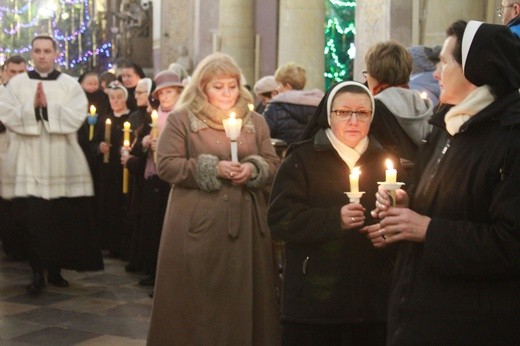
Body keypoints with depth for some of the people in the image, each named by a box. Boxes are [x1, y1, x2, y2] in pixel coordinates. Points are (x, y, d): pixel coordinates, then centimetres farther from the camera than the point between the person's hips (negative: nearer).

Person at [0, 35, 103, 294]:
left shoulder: (70, 84, 5)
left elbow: (76, 117, -7)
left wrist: (47, 107, -16)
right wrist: (32, 107, -17)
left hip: (61, 163, 1)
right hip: (28, 164, -1)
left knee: (62, 220, 5)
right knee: (34, 221, -5)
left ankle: (56, 269, 20)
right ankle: (38, 272, 3)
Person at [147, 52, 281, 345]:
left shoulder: (256, 122, 12)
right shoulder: (181, 120, 0)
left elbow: (273, 164, 12)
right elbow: (166, 165, -7)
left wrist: (252, 169, -11)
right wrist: (213, 168, -16)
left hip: (246, 224, 3)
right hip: (198, 223, -3)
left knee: (244, 297, 6)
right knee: (197, 299, 0)